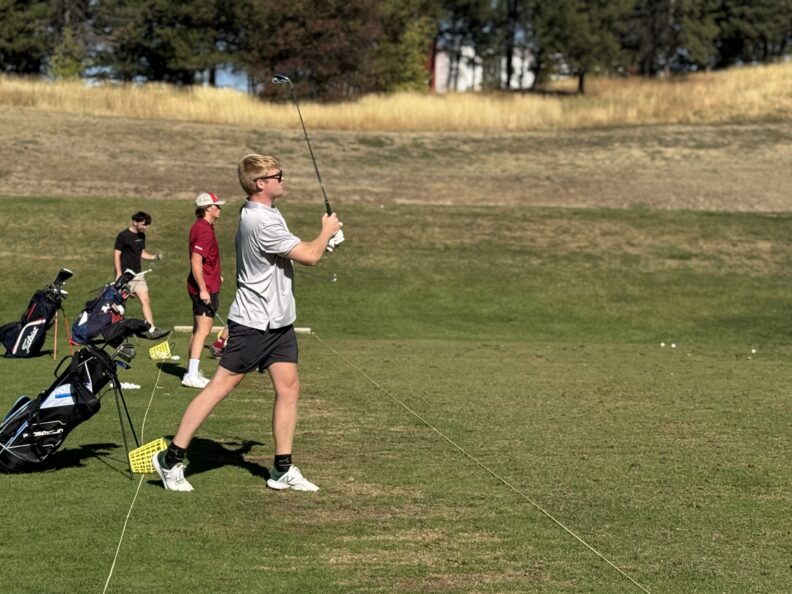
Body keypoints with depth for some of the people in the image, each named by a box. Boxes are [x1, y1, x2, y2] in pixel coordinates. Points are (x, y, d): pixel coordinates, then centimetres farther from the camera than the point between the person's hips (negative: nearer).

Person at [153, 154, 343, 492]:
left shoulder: (262, 214, 12)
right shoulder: (262, 222, -21)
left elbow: (295, 252, 27)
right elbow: (309, 256, -18)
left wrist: (323, 240, 10)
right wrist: (327, 232, 1)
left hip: (278, 321, 10)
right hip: (253, 322, -10)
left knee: (288, 388, 5)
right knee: (220, 386, -5)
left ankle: (283, 470, 10)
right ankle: (172, 459, 1)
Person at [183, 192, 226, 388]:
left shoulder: (201, 227, 14)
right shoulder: (204, 230, -18)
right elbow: (196, 261, -24)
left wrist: (215, 275, 27)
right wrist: (203, 289, -25)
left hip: (204, 286, 11)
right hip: (205, 288, -11)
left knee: (198, 330, 15)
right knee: (203, 329, -9)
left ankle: (192, 372, 22)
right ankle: (192, 375, -10)